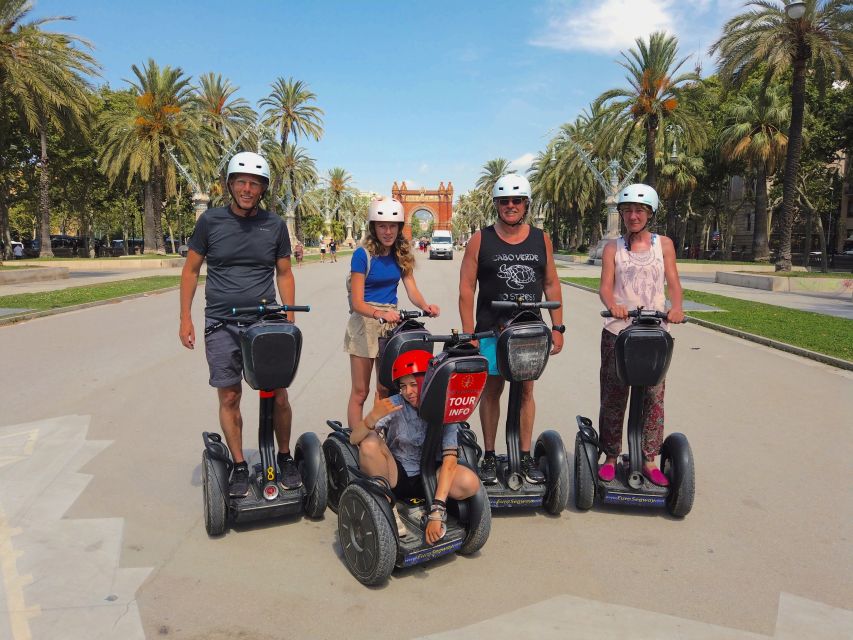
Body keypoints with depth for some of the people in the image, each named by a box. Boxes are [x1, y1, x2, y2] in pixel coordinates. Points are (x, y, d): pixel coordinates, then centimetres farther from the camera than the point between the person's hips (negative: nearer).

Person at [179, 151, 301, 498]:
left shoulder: (275, 224, 3)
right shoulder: (211, 220, 0)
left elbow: (284, 274, 10)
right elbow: (191, 270, 7)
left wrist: (290, 321, 4)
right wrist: (185, 319, 1)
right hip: (221, 325, 0)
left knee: (278, 395, 1)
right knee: (229, 398, 4)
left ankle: (285, 457, 22)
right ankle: (239, 467, 19)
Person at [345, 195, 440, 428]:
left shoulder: (401, 254, 5)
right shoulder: (362, 255, -11)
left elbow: (412, 289, -3)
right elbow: (357, 302, -16)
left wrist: (425, 306, -24)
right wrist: (380, 314, -35)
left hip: (391, 321, 5)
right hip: (365, 321, -5)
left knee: (386, 389, 10)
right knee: (360, 391, 1)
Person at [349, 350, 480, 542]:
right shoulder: (395, 405, -15)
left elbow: (450, 460, -22)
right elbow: (354, 439, -23)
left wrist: (437, 510, -32)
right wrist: (374, 416, -45)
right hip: (395, 474, 0)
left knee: (470, 483, -29)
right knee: (369, 444, -30)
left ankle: (432, 507, 1)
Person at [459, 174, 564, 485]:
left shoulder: (541, 239, 8)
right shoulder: (480, 240, 0)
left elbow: (551, 284, 12)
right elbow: (466, 287, -2)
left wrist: (557, 326, 7)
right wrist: (468, 332, -7)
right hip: (491, 328, -2)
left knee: (526, 390, 8)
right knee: (492, 389, 5)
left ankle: (526, 456, 18)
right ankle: (489, 456, 16)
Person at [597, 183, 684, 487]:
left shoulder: (664, 244, 9)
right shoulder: (613, 247, 7)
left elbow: (673, 281, 2)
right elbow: (605, 286, -2)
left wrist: (676, 306, -19)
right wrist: (613, 305, -24)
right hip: (618, 331, 0)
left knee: (654, 397, 0)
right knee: (613, 396, 4)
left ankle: (649, 460, 12)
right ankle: (610, 457, 17)